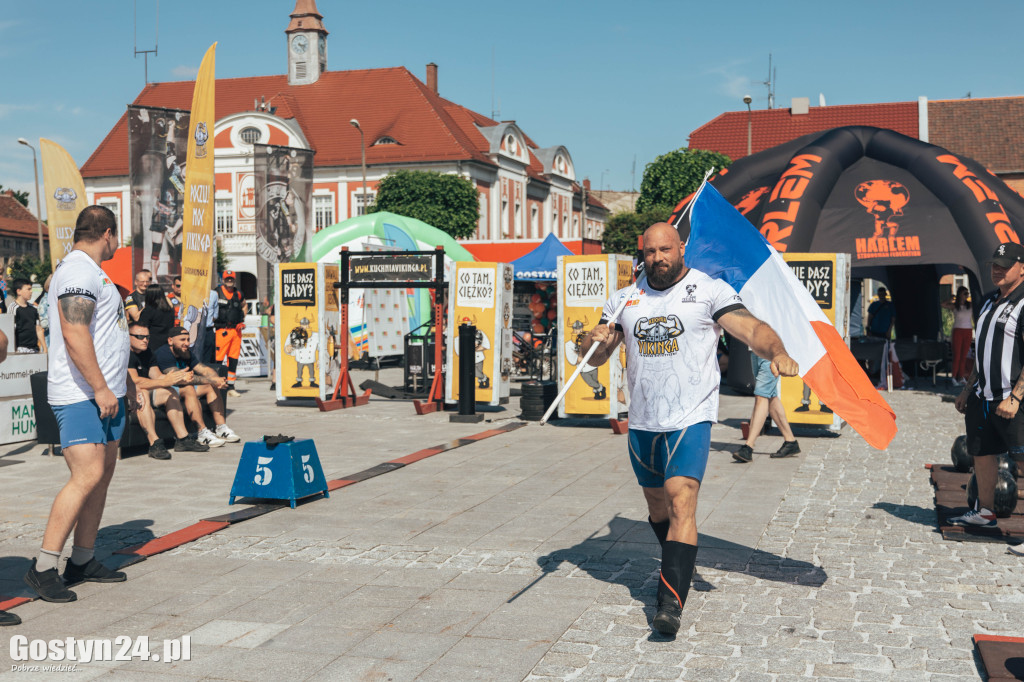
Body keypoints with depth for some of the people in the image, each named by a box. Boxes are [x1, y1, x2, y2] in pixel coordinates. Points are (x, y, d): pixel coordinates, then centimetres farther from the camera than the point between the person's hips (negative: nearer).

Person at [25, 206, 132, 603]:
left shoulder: (92, 271, 21)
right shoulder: (78, 271, -13)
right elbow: (74, 334, -22)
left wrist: (122, 380, 26)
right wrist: (100, 388, -22)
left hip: (105, 392, 10)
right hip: (81, 396, -10)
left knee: (102, 475, 10)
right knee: (88, 477, -16)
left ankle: (83, 562, 17)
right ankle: (42, 569, -11)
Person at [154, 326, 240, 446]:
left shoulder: (186, 353, 9)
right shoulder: (163, 354, -19)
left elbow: (205, 370, 2)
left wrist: (217, 380, -23)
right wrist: (211, 381, -31)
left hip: (182, 391, 10)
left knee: (212, 387, -2)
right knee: (189, 389, -34)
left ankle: (221, 428, -9)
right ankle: (202, 433, -36)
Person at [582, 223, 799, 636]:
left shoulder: (710, 291, -1)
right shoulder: (624, 300, 11)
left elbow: (750, 327, -14)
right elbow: (596, 358, 13)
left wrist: (777, 352, -34)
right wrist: (596, 342, -11)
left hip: (690, 418, -5)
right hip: (642, 421, 5)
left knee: (681, 502, -18)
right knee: (657, 504, 18)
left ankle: (671, 602, -21)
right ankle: (676, 568, 43)